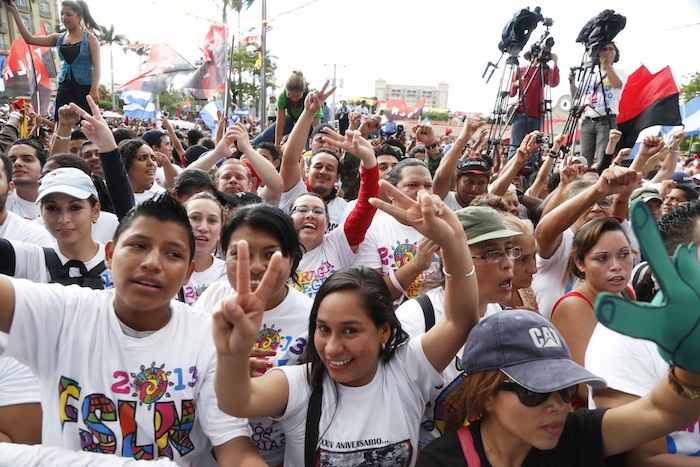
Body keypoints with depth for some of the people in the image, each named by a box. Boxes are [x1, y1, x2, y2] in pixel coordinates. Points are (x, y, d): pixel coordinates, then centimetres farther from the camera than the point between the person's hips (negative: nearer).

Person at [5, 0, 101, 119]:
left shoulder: (89, 38, -1)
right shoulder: (58, 39, 12)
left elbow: (97, 66, -9)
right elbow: (29, 39, 8)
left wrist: (94, 90, -21)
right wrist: (14, 12, 6)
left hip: (85, 89, -5)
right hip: (64, 88, 5)